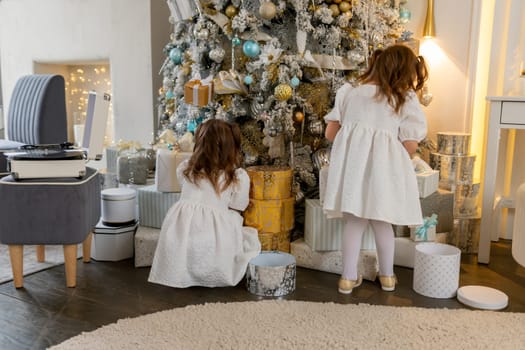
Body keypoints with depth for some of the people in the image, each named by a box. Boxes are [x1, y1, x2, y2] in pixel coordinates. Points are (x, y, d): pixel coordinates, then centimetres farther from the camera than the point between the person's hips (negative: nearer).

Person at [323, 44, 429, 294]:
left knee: (354, 219, 11)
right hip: (383, 163, -1)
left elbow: (330, 133, 10)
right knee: (381, 220, 15)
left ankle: (349, 277, 15)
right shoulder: (406, 100, 3)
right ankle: (387, 275, 30)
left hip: (351, 161, 2)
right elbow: (411, 145, -3)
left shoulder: (350, 93, 12)